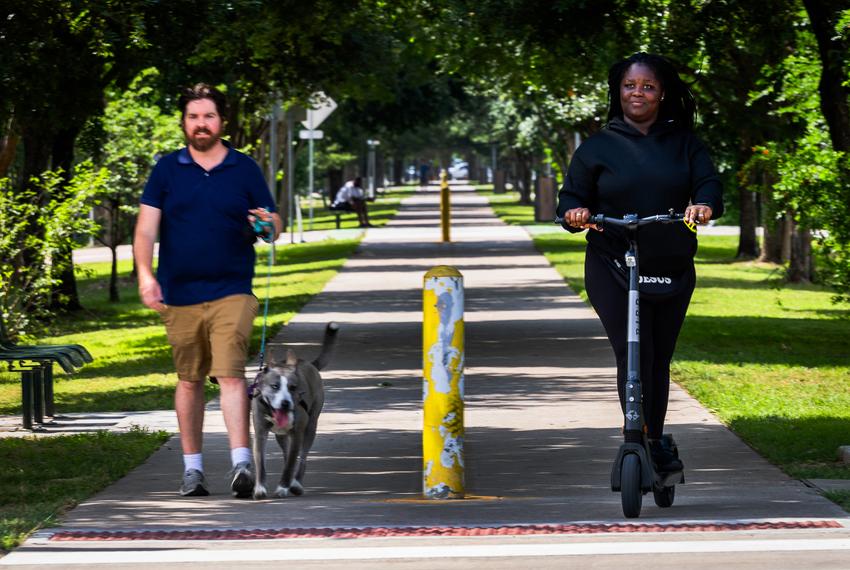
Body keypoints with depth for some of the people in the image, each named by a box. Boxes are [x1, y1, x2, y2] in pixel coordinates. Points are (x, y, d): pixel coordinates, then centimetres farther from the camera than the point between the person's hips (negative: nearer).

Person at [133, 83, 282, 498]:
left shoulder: (245, 169, 7)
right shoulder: (167, 170, 6)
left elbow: (272, 227, 10)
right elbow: (146, 228, 1)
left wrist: (268, 224, -15)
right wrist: (145, 273, -14)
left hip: (231, 292, -1)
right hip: (180, 295, 2)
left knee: (231, 373, -15)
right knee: (189, 380, 9)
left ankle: (241, 464, -20)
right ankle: (192, 467, 18)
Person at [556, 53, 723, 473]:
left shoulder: (684, 144, 8)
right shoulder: (598, 147, 5)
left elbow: (708, 183, -4)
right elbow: (571, 200, 5)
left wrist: (704, 205, -28)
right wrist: (575, 213, -19)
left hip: (673, 272, 2)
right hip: (612, 270, -2)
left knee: (659, 360, 11)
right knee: (633, 352, -18)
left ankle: (655, 444, 24)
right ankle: (642, 442, -18)